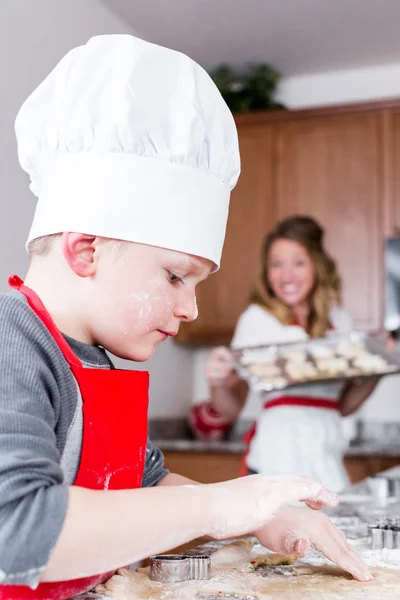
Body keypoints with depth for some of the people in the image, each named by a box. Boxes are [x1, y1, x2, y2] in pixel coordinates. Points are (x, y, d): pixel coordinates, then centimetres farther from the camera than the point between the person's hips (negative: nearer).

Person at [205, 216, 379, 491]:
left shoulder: (340, 319, 10)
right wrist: (219, 383, -20)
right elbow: (231, 409, -1)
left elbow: (343, 405, 14)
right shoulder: (258, 318, -1)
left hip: (329, 462, 4)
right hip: (276, 461, -3)